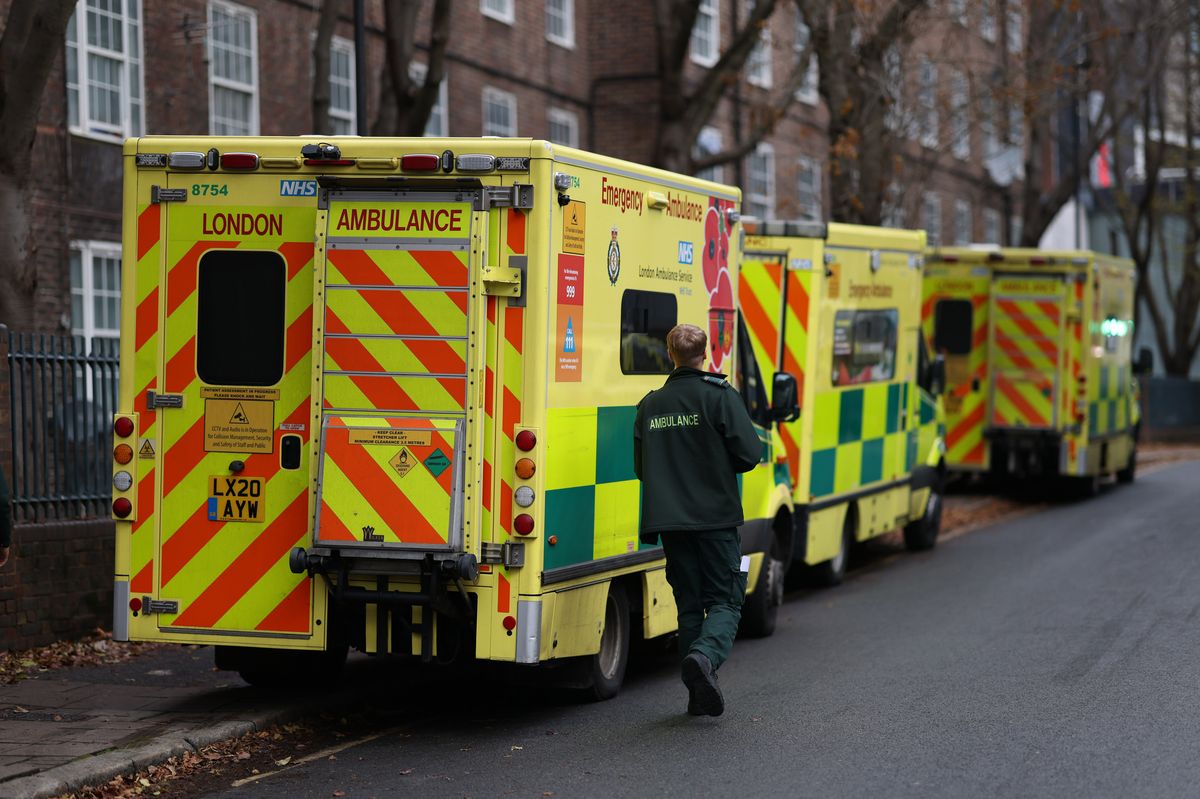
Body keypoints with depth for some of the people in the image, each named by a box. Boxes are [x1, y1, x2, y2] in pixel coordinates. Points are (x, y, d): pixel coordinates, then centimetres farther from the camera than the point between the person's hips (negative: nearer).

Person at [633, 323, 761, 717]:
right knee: (725, 600, 2)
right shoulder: (720, 396, -6)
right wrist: (719, 467, 10)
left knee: (689, 605, 11)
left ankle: (700, 693, 9)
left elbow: (641, 467, 13)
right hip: (715, 517, -4)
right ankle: (705, 655, -26)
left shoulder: (650, 404, 9)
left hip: (670, 520, 4)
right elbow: (748, 454, -10)